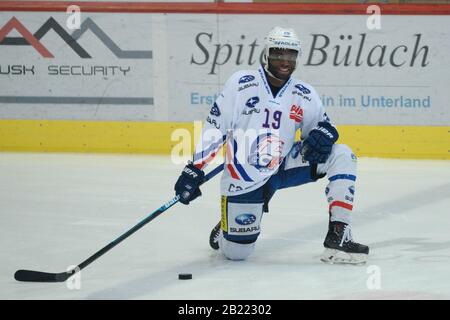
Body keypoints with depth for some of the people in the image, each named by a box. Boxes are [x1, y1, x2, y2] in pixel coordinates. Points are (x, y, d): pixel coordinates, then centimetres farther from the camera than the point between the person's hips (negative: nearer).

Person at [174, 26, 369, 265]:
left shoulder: (305, 95, 1)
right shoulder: (241, 83, -10)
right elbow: (214, 128, -10)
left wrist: (323, 133, -16)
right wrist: (194, 170, -15)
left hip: (285, 168, 4)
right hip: (245, 179, -4)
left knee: (342, 156, -15)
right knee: (237, 252, -6)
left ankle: (338, 236, -17)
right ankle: (226, 228, 34)